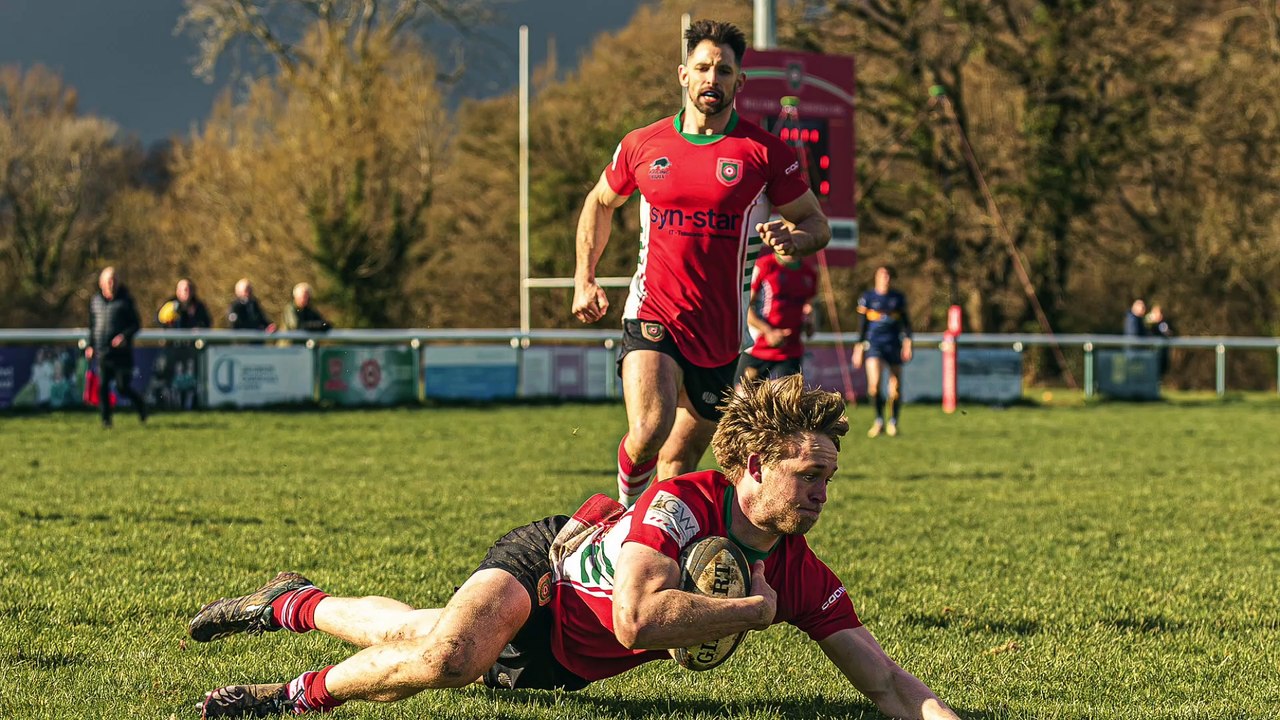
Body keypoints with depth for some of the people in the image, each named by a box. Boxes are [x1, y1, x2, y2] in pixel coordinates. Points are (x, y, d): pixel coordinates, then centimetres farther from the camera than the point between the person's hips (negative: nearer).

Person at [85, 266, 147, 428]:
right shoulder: (95, 301, 9)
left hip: (121, 352, -3)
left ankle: (140, 404, 25)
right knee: (103, 387, -3)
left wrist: (124, 336, -18)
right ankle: (106, 419, 7)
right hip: (102, 352, 3)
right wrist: (90, 345, 12)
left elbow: (136, 323, -1)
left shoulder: (125, 300, -3)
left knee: (123, 387, -4)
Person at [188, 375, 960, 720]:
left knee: (408, 637, 18)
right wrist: (753, 610, -39)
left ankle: (293, 602, 45)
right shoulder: (682, 503, -35)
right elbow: (638, 616, -49)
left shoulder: (805, 579, -19)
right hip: (543, 565, -6)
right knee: (448, 654, -34)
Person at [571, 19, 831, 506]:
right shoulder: (641, 146, 4)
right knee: (649, 432, -24)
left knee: (678, 465, 8)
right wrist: (584, 280, 14)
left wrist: (793, 239, -18)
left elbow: (817, 223, 5)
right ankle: (625, 508, 5)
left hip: (719, 333, 1)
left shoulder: (766, 153, -1)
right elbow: (600, 203, 22)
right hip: (653, 317, -1)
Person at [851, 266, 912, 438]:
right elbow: (862, 325, 7)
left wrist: (907, 342, 2)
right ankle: (879, 421, -4)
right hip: (874, 344, -2)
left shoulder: (898, 298, 9)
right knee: (874, 384, -19)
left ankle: (893, 423, 20)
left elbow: (905, 322, 14)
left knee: (895, 388, 2)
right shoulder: (868, 298, 4)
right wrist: (858, 348, 4)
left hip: (893, 344, 2)